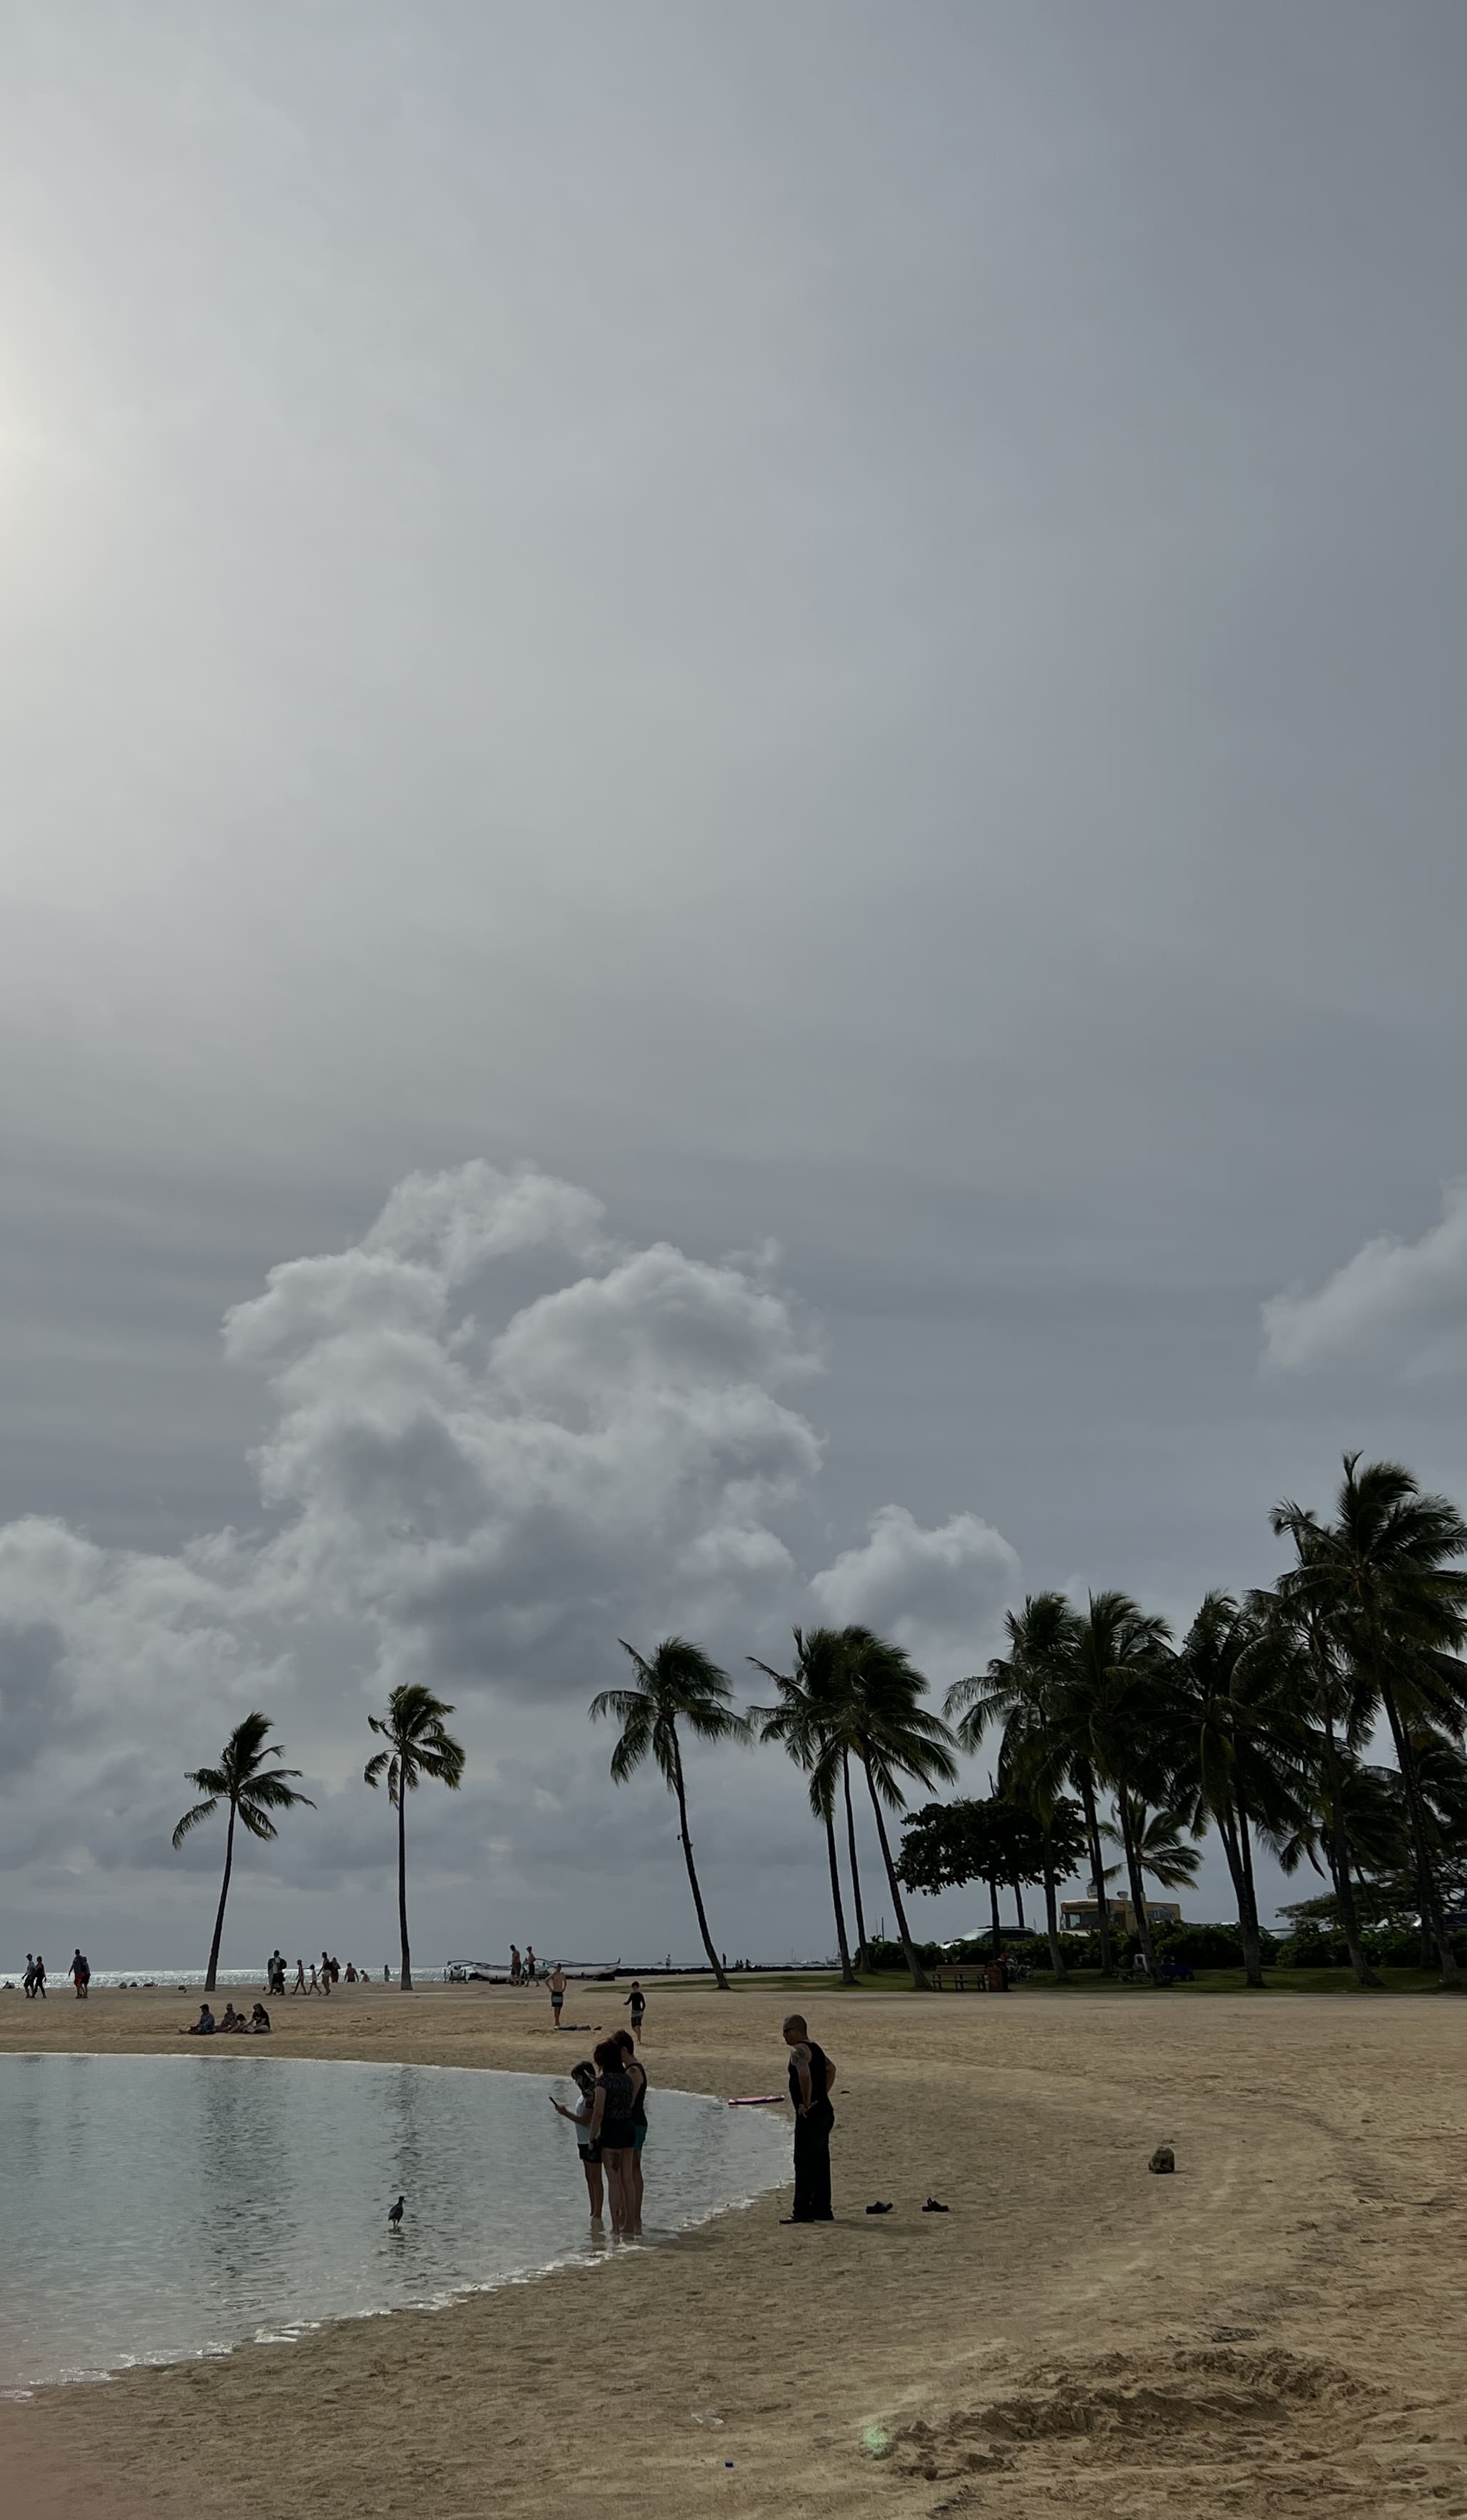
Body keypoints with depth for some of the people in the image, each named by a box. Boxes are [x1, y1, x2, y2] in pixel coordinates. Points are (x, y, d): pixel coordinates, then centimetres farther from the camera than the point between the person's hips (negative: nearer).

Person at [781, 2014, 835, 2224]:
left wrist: (807, 2102, -22)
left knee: (804, 2163, -5)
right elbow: (831, 2069, 33)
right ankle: (822, 2210, 20)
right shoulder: (815, 2048, 16)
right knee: (820, 2163, 14)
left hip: (810, 2115, -10)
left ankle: (802, 2212, -4)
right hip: (825, 2111, 10)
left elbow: (805, 2075, -33)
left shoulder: (799, 2051, -14)